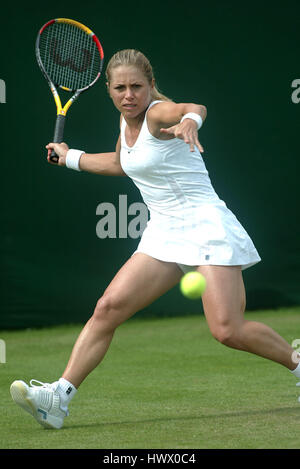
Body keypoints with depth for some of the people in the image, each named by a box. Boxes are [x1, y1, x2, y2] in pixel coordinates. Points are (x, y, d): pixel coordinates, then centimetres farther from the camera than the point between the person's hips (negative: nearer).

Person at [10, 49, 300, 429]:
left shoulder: (158, 113, -14)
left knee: (228, 330, -17)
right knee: (108, 308, -7)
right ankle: (58, 398, -9)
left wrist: (189, 120, -63)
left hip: (205, 225, -8)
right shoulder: (127, 119, 11)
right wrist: (71, 157, 40)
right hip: (164, 234, 8)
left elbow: (194, 108, -40)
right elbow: (120, 163, 33)